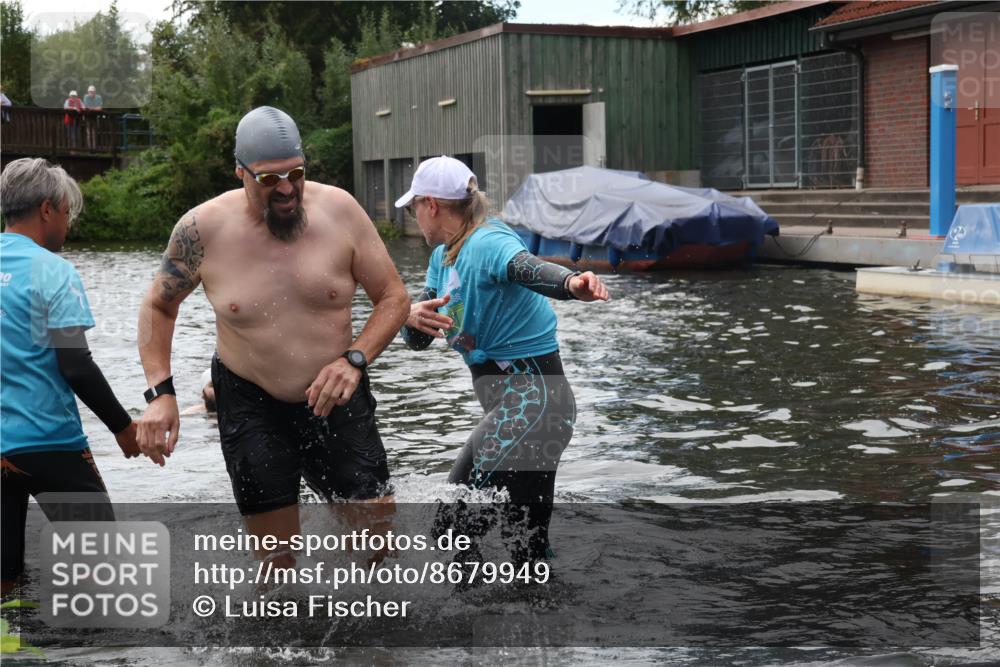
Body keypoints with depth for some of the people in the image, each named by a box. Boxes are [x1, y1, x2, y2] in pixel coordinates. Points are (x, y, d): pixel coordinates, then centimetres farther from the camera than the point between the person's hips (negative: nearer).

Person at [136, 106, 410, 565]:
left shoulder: (338, 210, -10)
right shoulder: (203, 229, -12)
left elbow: (394, 298, -2)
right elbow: (158, 307, 5)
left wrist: (355, 359, -18)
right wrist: (160, 394, -6)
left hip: (336, 396, 1)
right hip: (251, 405, -1)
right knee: (278, 562, 2)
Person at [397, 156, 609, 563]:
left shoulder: (487, 243, -17)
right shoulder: (443, 256, 11)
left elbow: (527, 268, -40)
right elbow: (418, 338, 7)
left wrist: (571, 284, -62)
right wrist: (412, 317, -17)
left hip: (530, 402, -11)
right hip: (510, 406, 11)